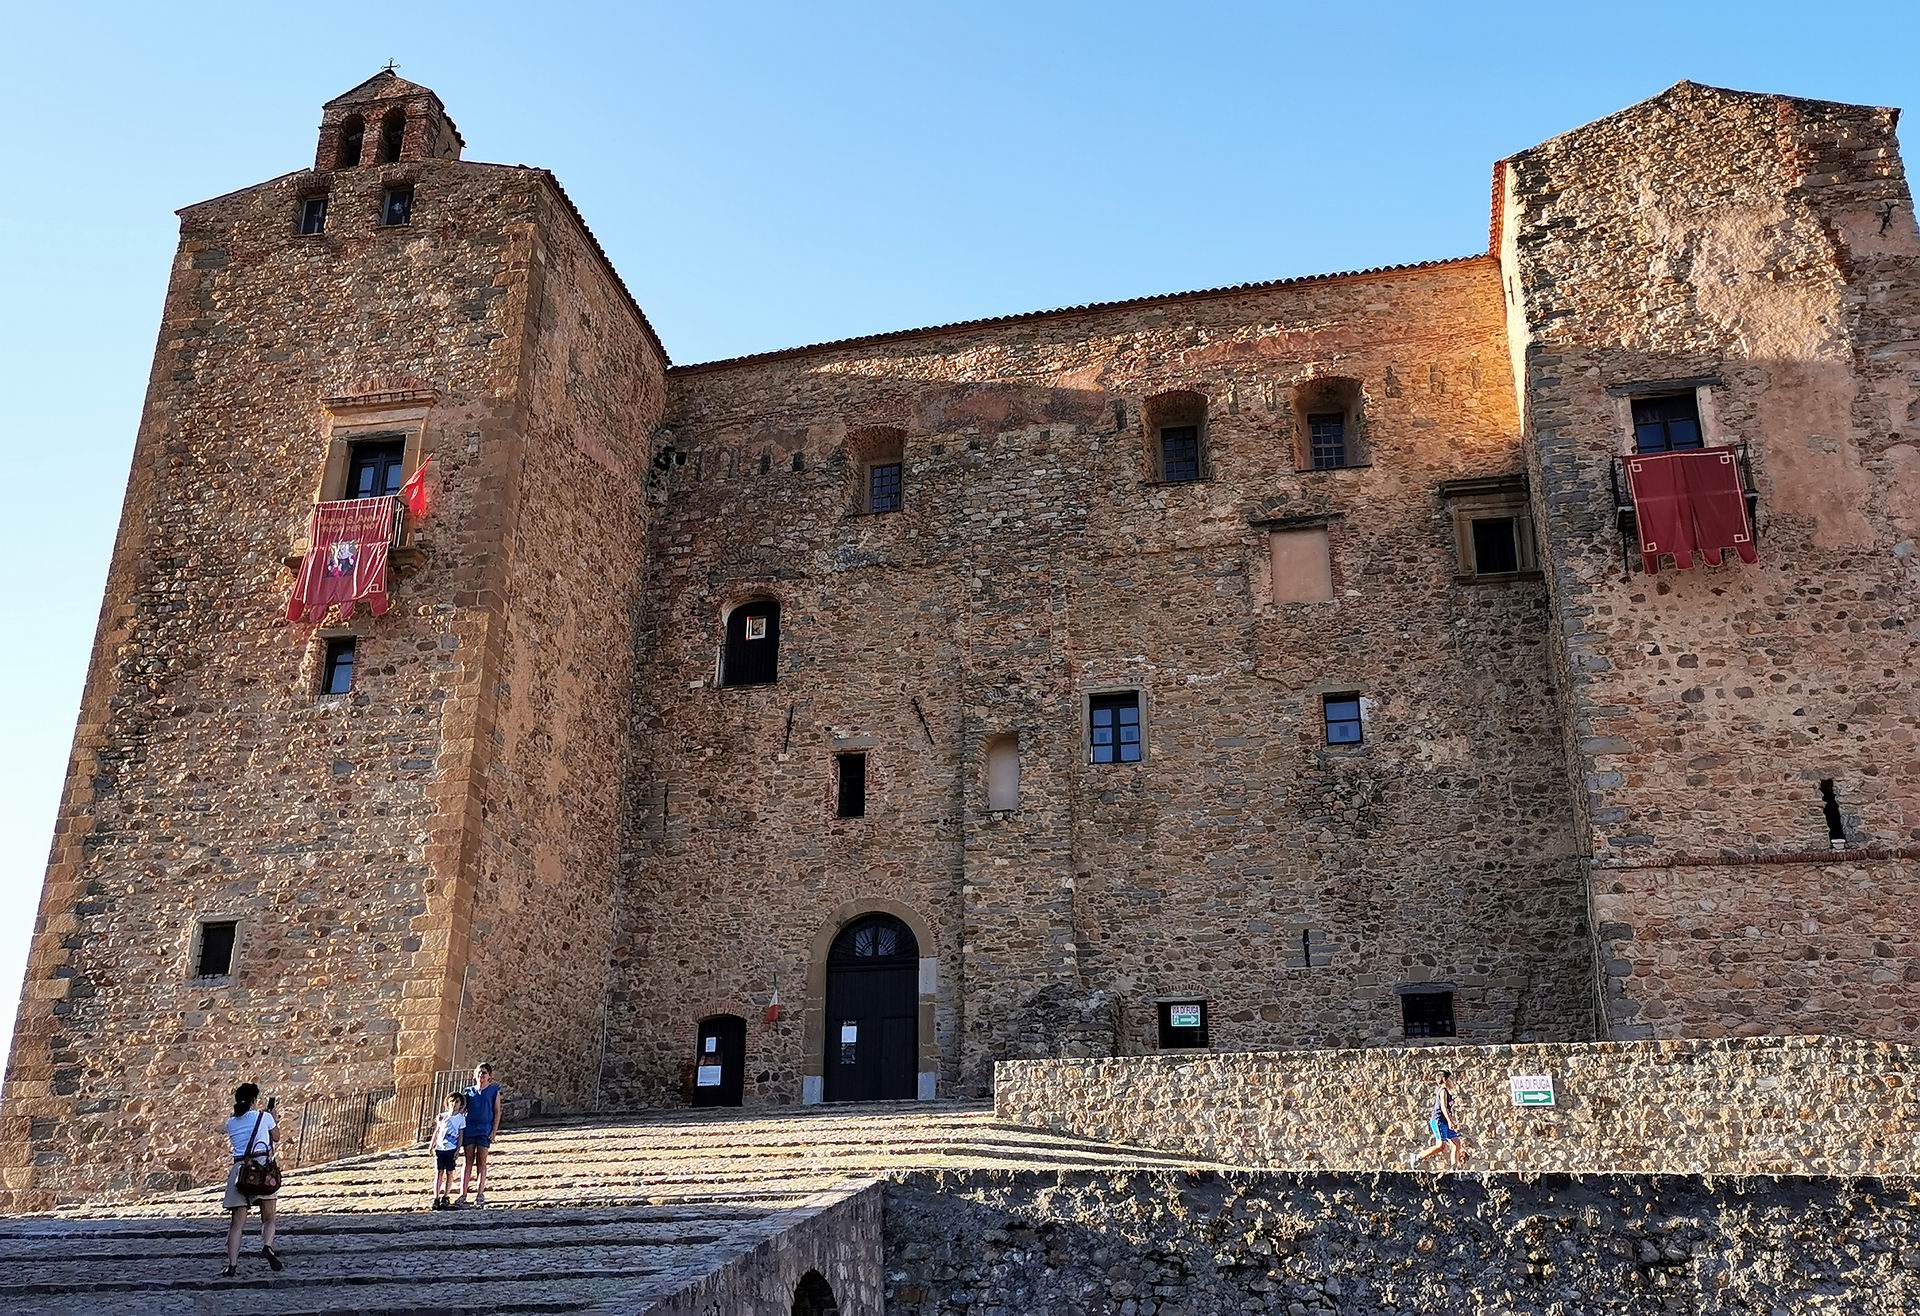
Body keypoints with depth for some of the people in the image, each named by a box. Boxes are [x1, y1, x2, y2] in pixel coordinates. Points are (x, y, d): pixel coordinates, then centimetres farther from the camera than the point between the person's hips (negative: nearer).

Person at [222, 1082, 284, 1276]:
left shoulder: (231, 1123, 13)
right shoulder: (264, 1117, 4)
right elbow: (276, 1136, 19)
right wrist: (272, 1117, 36)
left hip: (239, 1168, 3)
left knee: (237, 1222, 6)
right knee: (268, 1218, 9)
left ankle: (232, 1265, -3)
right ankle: (267, 1246, -18)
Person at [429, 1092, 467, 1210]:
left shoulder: (461, 1118, 1)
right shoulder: (442, 1116, 5)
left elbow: (460, 1135, 1)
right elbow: (436, 1132, 11)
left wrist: (458, 1150, -5)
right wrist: (432, 1146, 7)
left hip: (451, 1149, -1)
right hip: (440, 1148, 1)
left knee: (449, 1173, 3)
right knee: (438, 1172, 0)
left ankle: (446, 1198, 11)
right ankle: (436, 1198, 1)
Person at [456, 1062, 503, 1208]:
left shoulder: (494, 1091, 4)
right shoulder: (469, 1091, 10)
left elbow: (497, 1112, 2)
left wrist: (494, 1132, -6)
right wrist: (459, 1129, 3)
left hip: (485, 1130, -2)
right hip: (469, 1129, 2)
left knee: (481, 1162, -2)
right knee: (468, 1162, 2)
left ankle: (480, 1196, 2)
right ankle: (463, 1195, 5)